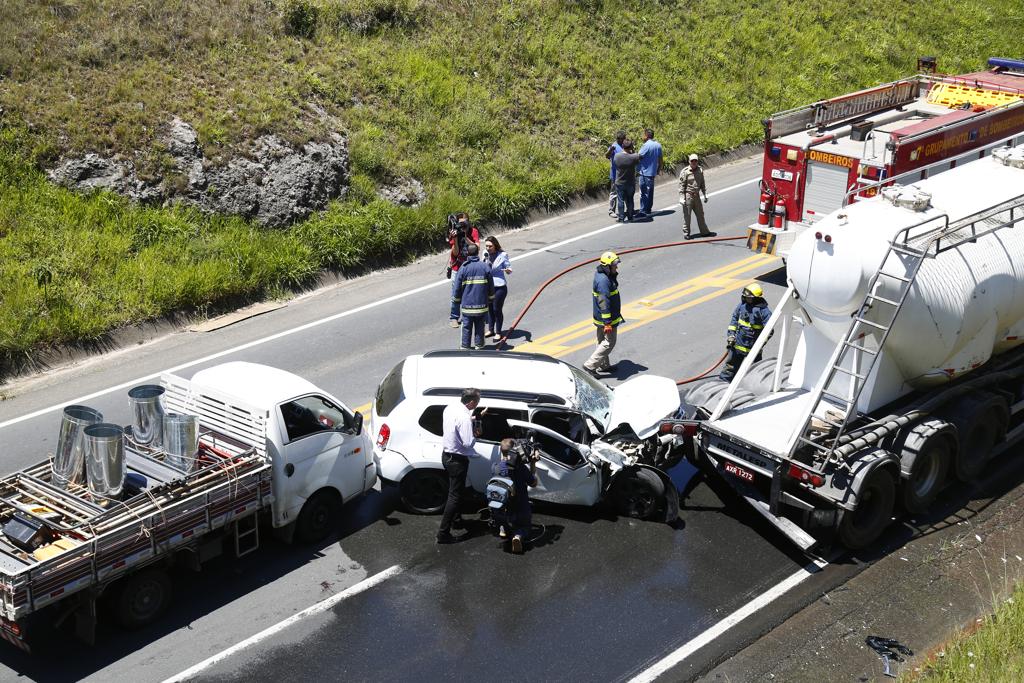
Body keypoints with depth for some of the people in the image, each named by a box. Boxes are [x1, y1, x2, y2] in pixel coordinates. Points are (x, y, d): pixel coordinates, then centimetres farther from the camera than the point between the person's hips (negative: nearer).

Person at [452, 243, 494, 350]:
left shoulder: (463, 268, -9)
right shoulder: (485, 266, -4)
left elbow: (457, 286, -4)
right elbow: (491, 285, 3)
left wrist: (456, 300, 9)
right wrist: (491, 299, 17)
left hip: (467, 304, -1)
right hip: (482, 304, 1)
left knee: (466, 327, 8)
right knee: (479, 326, 13)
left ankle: (465, 347, 12)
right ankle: (479, 346, 20)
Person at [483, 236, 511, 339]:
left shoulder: (502, 255, -13)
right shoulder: (485, 253, -1)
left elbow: (509, 269, -9)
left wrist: (508, 270, -29)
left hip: (499, 286, -5)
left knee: (497, 309, 0)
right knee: (489, 309, 15)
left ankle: (498, 332, 15)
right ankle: (490, 330, 31)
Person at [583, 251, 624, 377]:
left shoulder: (601, 275, 5)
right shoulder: (603, 281, -27)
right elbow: (604, 303, -28)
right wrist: (607, 323, -27)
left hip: (601, 316, 10)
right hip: (607, 318, -10)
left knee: (602, 341, 20)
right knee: (609, 343, -3)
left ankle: (603, 365, 33)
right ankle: (590, 365, -2)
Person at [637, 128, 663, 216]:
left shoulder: (646, 145, -18)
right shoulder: (658, 145, 7)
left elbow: (639, 157, -16)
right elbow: (660, 159, 13)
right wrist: (659, 169, 22)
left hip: (645, 172, -8)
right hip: (653, 172, 8)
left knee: (644, 192, -3)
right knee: (650, 191, 17)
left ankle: (644, 211, -2)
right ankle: (649, 209, 25)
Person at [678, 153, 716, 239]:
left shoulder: (700, 170, 6)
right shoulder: (685, 172, -11)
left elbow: (702, 184, 16)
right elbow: (681, 185, -10)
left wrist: (705, 195, 15)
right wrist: (682, 198, -15)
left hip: (696, 196, 5)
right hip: (688, 196, -5)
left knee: (700, 214, 13)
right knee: (687, 215, 1)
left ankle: (704, 232, 23)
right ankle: (687, 233, 10)